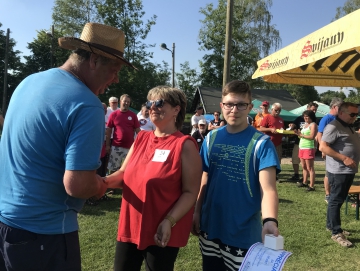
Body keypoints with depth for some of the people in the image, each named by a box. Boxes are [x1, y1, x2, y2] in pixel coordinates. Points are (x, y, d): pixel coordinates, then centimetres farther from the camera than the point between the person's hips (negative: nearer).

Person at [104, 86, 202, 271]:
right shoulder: (141, 138, 6)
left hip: (162, 234, -5)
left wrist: (169, 222, -24)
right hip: (130, 227, 6)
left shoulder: (184, 145, -12)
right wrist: (104, 181, -9)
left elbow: (190, 192, -13)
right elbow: (124, 175, 10)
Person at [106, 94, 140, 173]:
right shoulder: (113, 114, 1)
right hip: (116, 147, 0)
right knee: (113, 168, 9)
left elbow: (137, 130, 6)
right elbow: (109, 131, 5)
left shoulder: (133, 115, 3)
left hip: (130, 147, 0)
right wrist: (107, 145, 2)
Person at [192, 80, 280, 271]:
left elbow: (268, 188, -22)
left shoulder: (261, 142, -13)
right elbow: (205, 180, 8)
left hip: (243, 232, -4)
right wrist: (197, 212, 5)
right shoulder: (211, 138, 0)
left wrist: (270, 220, -37)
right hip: (210, 227, 4)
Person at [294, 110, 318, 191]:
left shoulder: (313, 124, -7)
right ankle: (304, 182, 25)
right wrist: (299, 133, -2)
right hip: (301, 147, 8)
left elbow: (312, 137, -18)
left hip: (308, 148, -8)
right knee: (304, 167, 15)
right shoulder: (305, 124, 18)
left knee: (310, 168, -7)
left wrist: (301, 135, -15)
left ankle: (312, 186, -5)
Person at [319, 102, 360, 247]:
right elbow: (323, 147, -23)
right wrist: (344, 158, -25)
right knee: (335, 201, -3)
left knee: (338, 200, 17)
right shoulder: (333, 127, -15)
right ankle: (336, 233, 3)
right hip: (338, 171, -10)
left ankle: (331, 225, 29)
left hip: (348, 171, 10)